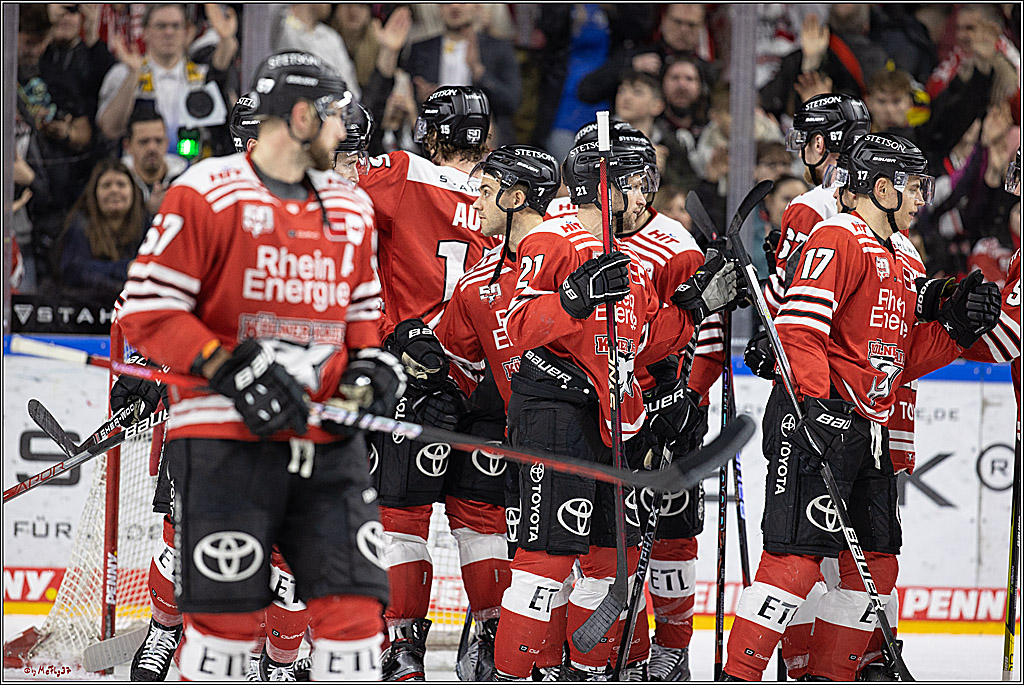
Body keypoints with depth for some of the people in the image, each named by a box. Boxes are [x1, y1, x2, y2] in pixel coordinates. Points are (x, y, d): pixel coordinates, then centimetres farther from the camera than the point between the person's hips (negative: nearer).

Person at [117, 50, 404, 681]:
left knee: (353, 605, -3)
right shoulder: (206, 196, -6)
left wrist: (370, 364, 6)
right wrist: (231, 370, -16)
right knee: (228, 621, -6)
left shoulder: (352, 207, 15)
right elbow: (148, 310, -7)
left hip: (328, 441, 5)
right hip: (227, 437, -5)